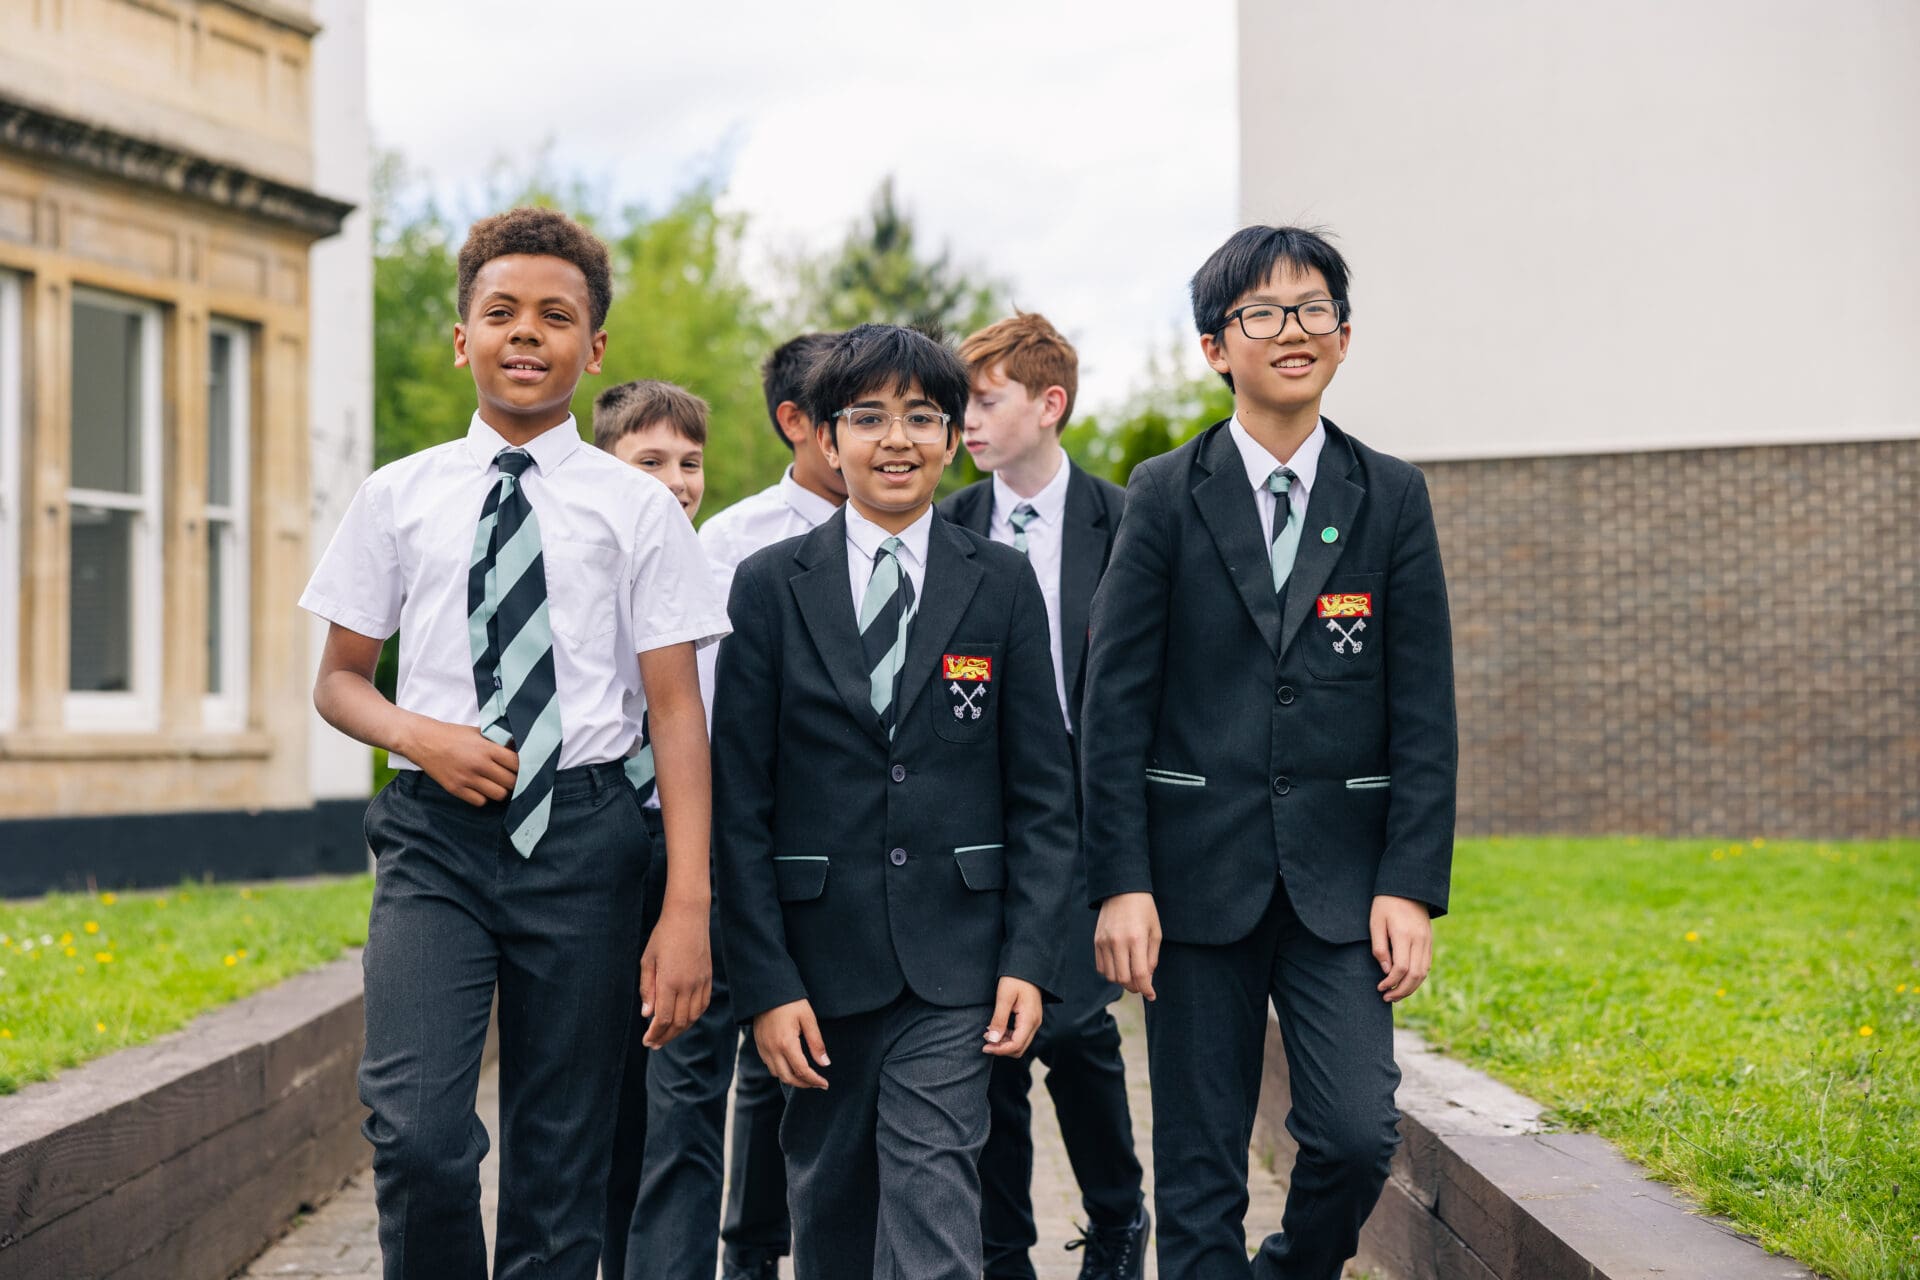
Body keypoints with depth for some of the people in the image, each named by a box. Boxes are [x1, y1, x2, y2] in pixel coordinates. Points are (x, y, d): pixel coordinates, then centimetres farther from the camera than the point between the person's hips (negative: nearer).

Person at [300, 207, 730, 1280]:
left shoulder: (638, 508, 2)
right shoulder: (400, 497, 8)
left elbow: (678, 712, -1)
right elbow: (338, 679, 15)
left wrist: (689, 907, -10)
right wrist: (424, 737, -8)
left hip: (582, 837, 0)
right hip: (436, 834, 1)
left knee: (563, 1160, 5)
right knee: (418, 1131, -16)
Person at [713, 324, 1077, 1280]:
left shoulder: (1002, 583, 4)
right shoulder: (771, 584, 2)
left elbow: (1043, 789, 4)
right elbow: (740, 802, -1)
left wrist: (1028, 957, -4)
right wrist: (765, 982, -6)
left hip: (953, 958, -1)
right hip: (820, 951, 1)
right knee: (829, 1202, 13)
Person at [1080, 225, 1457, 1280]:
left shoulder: (1392, 499, 5)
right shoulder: (1165, 496, 1)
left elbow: (1424, 710, 3)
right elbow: (1116, 700, -1)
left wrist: (1411, 886, -4)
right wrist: (1121, 883, -8)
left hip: (1341, 877, 1)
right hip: (1200, 875, -1)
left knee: (1359, 1135, -7)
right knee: (1199, 1171, 4)